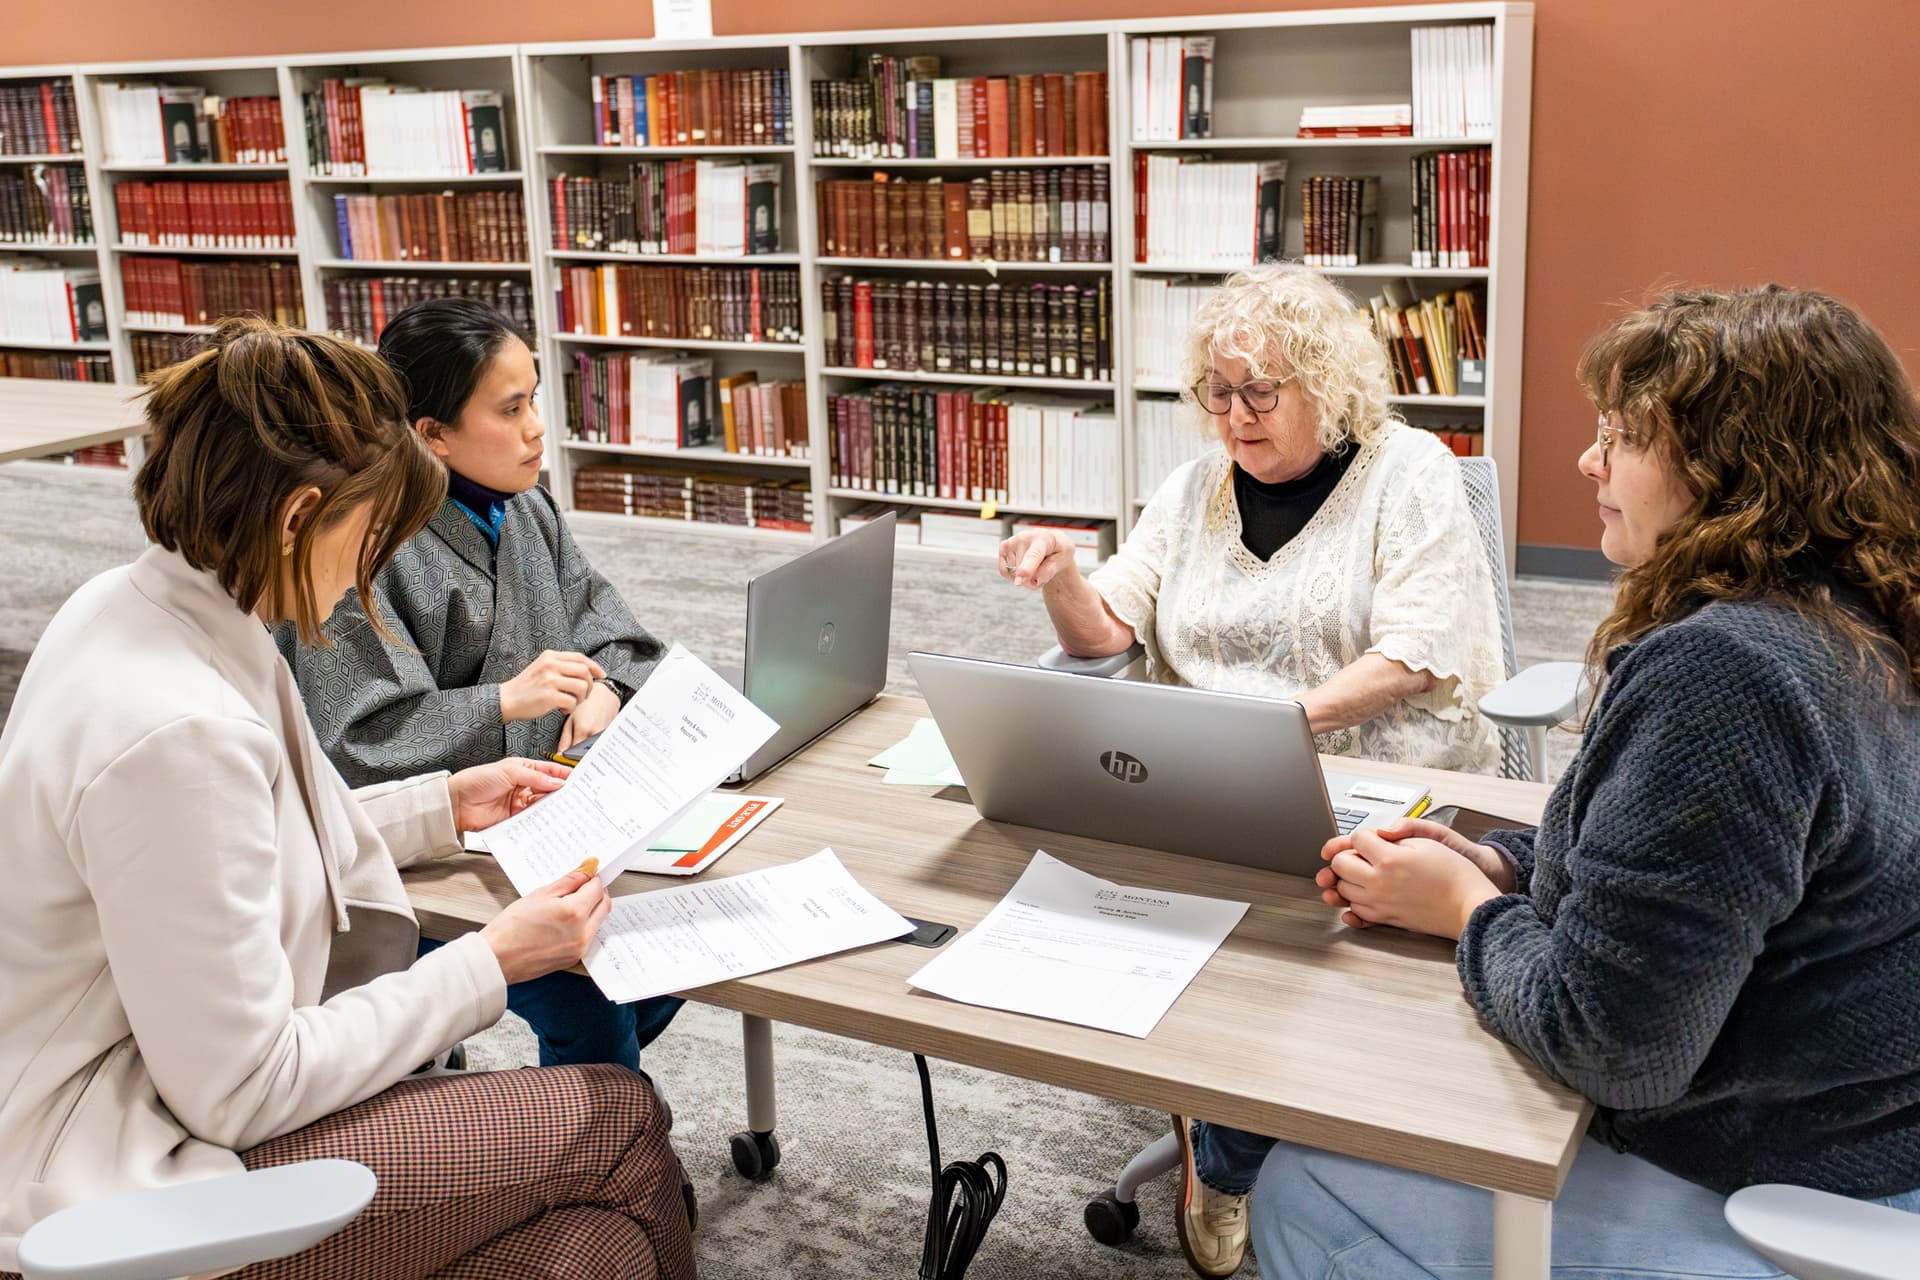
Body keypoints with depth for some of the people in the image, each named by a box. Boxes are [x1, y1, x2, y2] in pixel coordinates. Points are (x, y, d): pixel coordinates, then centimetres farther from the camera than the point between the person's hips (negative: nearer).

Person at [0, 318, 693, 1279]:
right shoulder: (174, 730, -29)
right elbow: (242, 1090, -22)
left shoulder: (132, 606, 1)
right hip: (128, 1180, -9)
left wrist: (442, 805, 16)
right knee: (618, 1121, -8)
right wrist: (490, 965, -14)